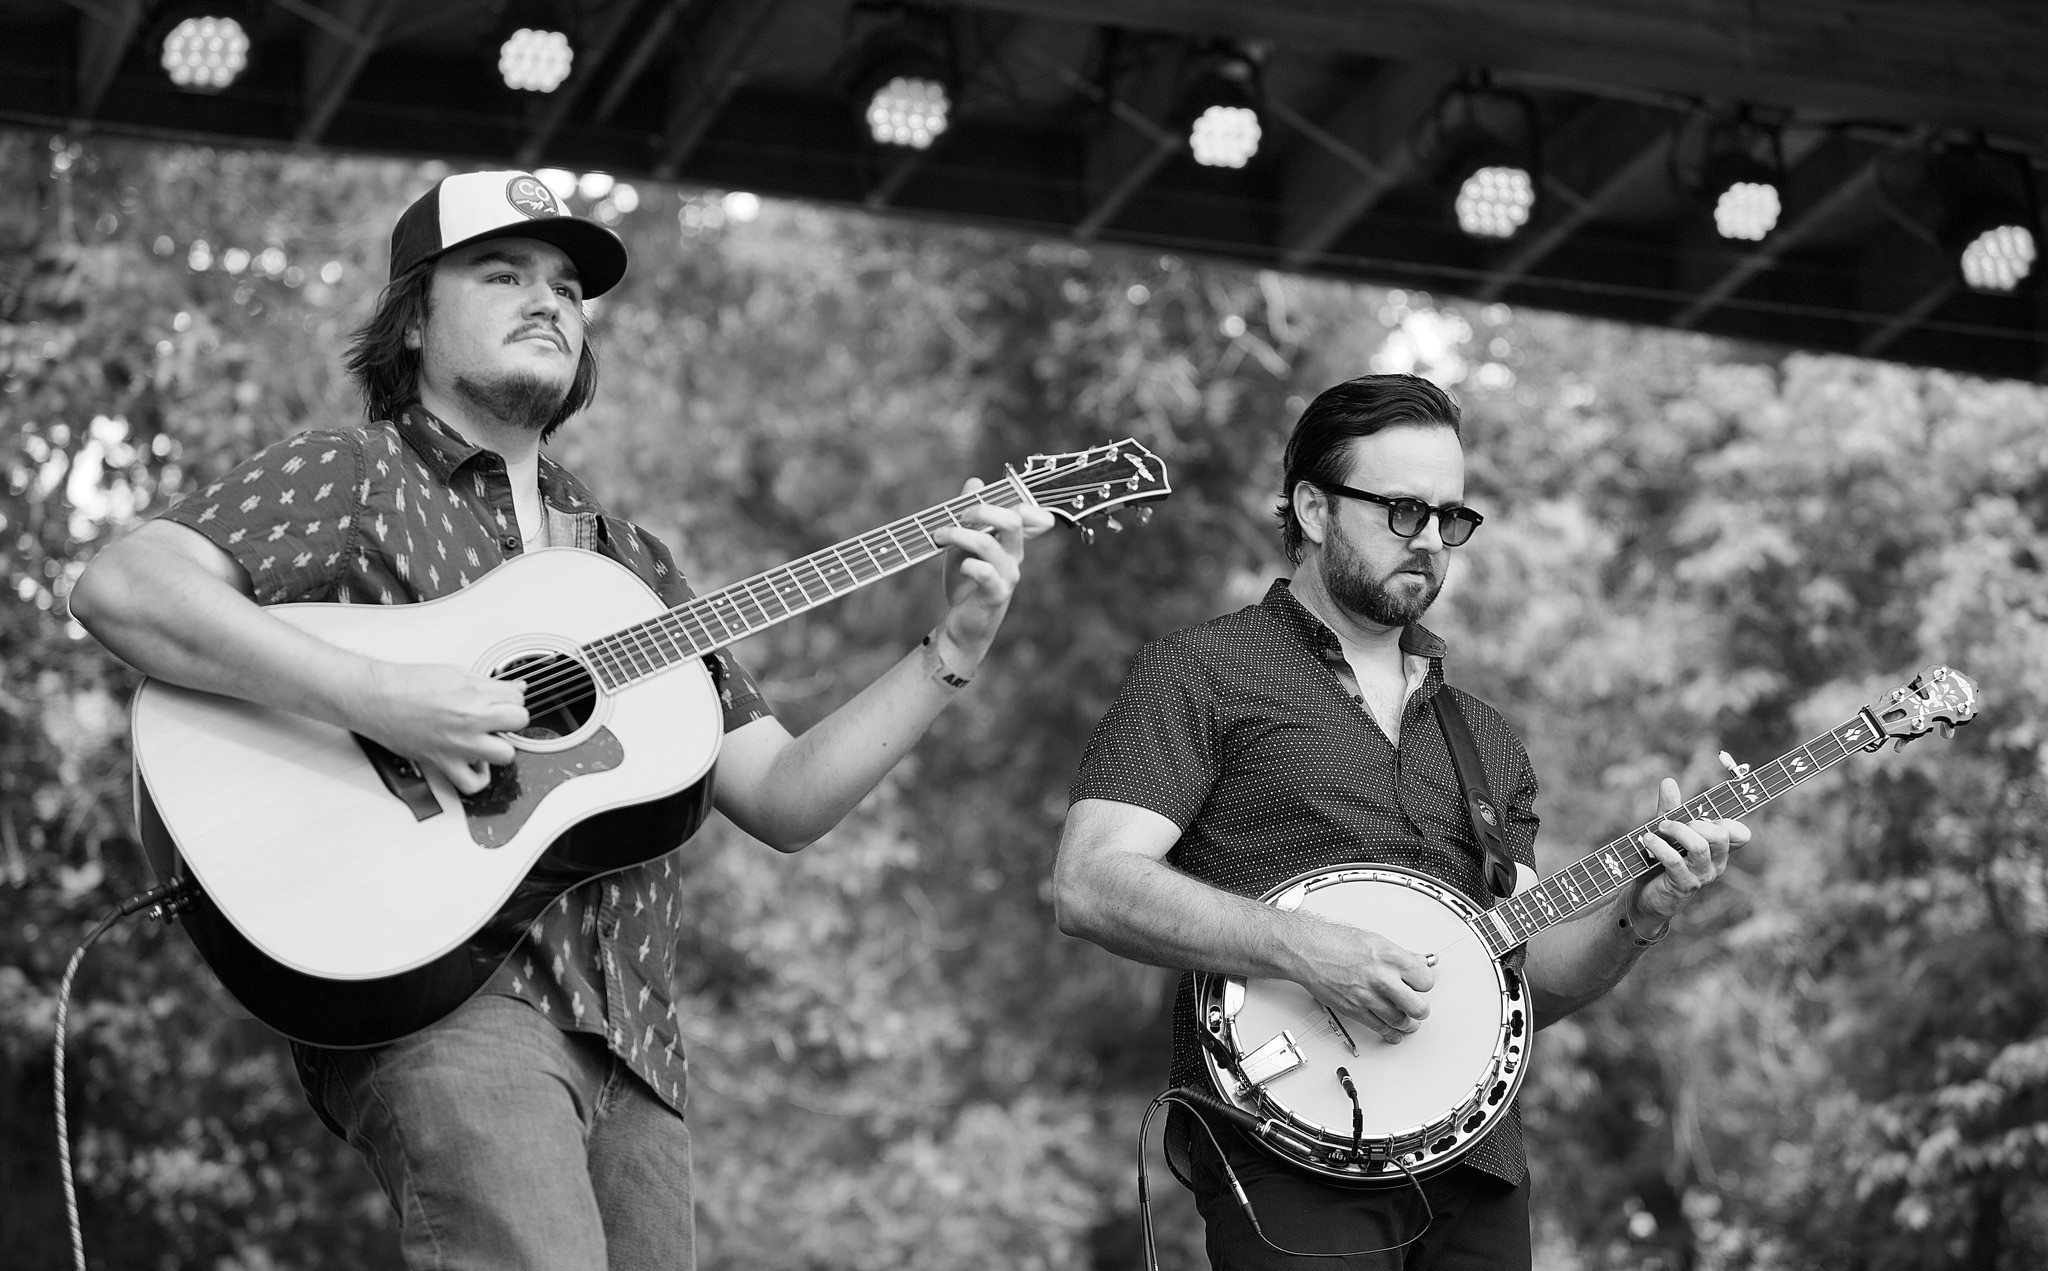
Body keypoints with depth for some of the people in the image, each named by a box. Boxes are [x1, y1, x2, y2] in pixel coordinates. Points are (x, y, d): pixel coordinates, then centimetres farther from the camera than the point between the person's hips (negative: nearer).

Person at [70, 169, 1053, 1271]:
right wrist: (376, 698, -21)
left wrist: (955, 647, 7)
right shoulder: (350, 478, 5)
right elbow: (119, 588, -13)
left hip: (627, 1038, 7)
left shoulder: (625, 559, 24)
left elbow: (782, 800, 18)